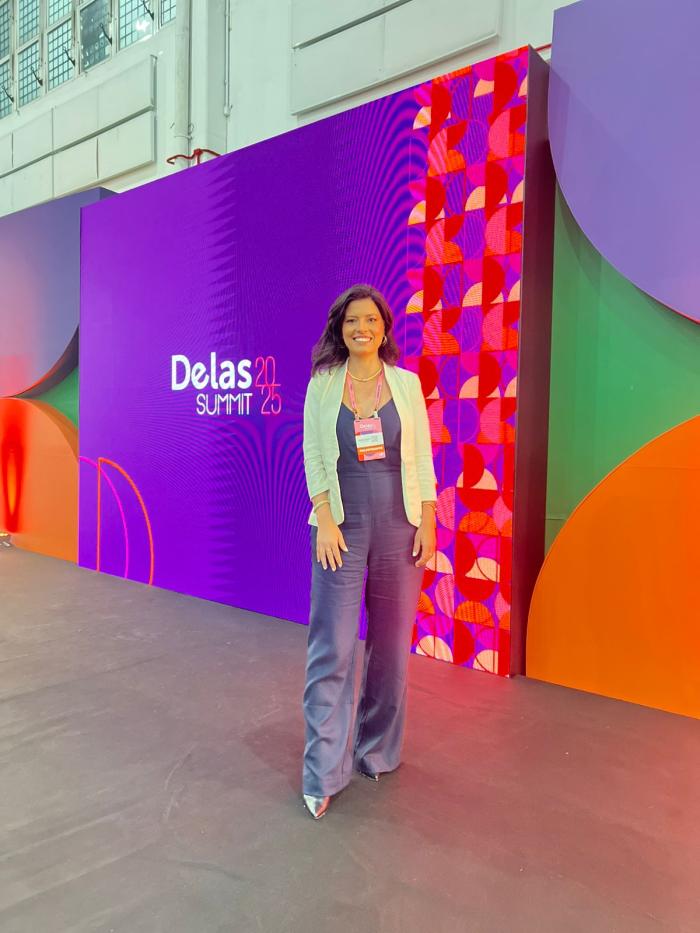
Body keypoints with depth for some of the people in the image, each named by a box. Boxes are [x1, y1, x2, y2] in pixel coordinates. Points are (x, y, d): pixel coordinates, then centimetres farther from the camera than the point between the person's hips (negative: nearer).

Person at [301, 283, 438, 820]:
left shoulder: (407, 384, 5)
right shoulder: (322, 385, 3)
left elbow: (422, 458, 4)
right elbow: (313, 457, -1)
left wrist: (428, 521, -1)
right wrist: (325, 520, -10)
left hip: (398, 527, 2)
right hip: (342, 528, -1)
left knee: (392, 645, 10)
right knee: (332, 649, -2)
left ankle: (378, 751, 30)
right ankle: (324, 774, 9)